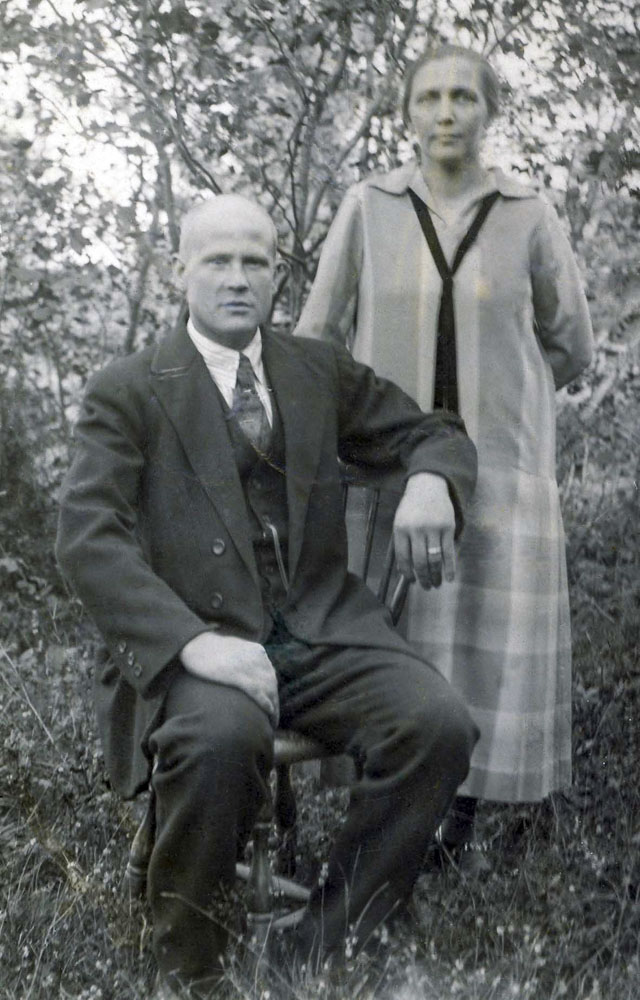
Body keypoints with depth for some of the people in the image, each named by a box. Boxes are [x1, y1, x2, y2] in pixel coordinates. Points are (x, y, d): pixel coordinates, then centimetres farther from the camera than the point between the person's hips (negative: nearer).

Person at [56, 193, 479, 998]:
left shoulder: (321, 370, 15)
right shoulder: (126, 391, 2)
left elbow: (433, 433, 21)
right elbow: (87, 540, -9)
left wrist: (431, 481, -7)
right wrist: (193, 641, -26)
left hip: (323, 630, 4)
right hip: (193, 641, -3)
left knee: (439, 723, -23)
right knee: (220, 737, -36)